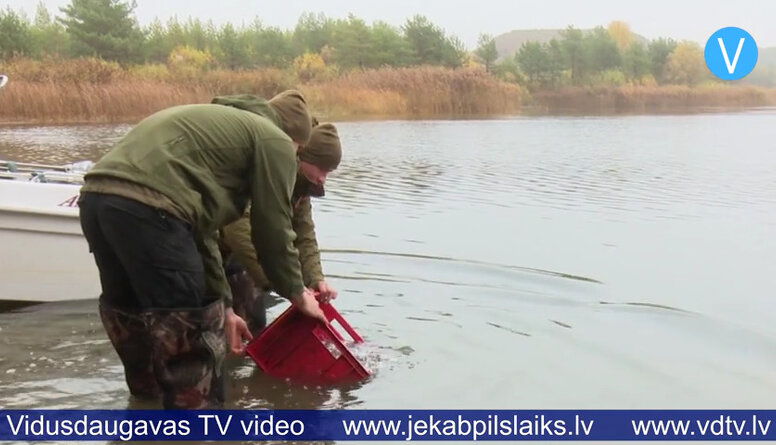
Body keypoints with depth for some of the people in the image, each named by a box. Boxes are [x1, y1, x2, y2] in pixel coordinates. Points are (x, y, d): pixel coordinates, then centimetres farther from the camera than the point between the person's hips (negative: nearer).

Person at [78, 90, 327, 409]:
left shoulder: (221, 123, 35)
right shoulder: (274, 141, 10)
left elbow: (200, 226, 33)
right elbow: (273, 231, 9)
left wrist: (223, 307, 35)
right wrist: (297, 293, 26)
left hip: (96, 196, 10)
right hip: (146, 207, -10)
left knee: (134, 314, 25)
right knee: (189, 328, 2)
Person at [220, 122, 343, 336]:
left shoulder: (299, 184, -2)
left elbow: (304, 236, -5)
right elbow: (240, 230, -43)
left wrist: (316, 279, -22)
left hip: (241, 260, 9)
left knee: (255, 324, 13)